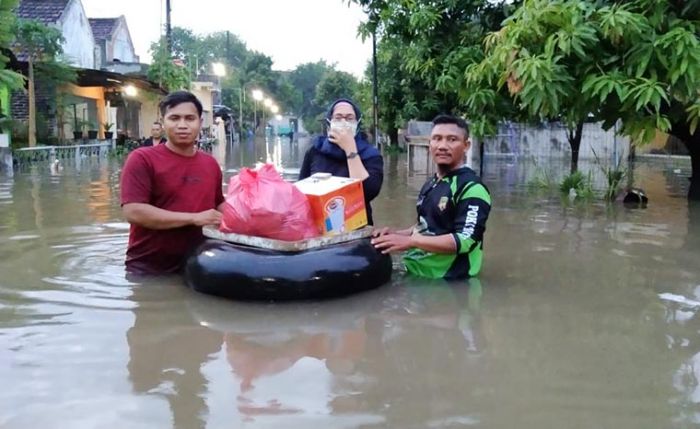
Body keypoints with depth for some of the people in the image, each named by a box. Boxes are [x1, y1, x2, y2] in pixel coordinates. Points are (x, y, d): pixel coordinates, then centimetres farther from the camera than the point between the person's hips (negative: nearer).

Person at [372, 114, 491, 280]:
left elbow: (465, 240, -22)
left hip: (446, 281, -7)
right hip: (414, 271, 8)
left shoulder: (472, 188, -13)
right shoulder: (430, 184, 14)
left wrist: (410, 241, -24)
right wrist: (396, 235, 6)